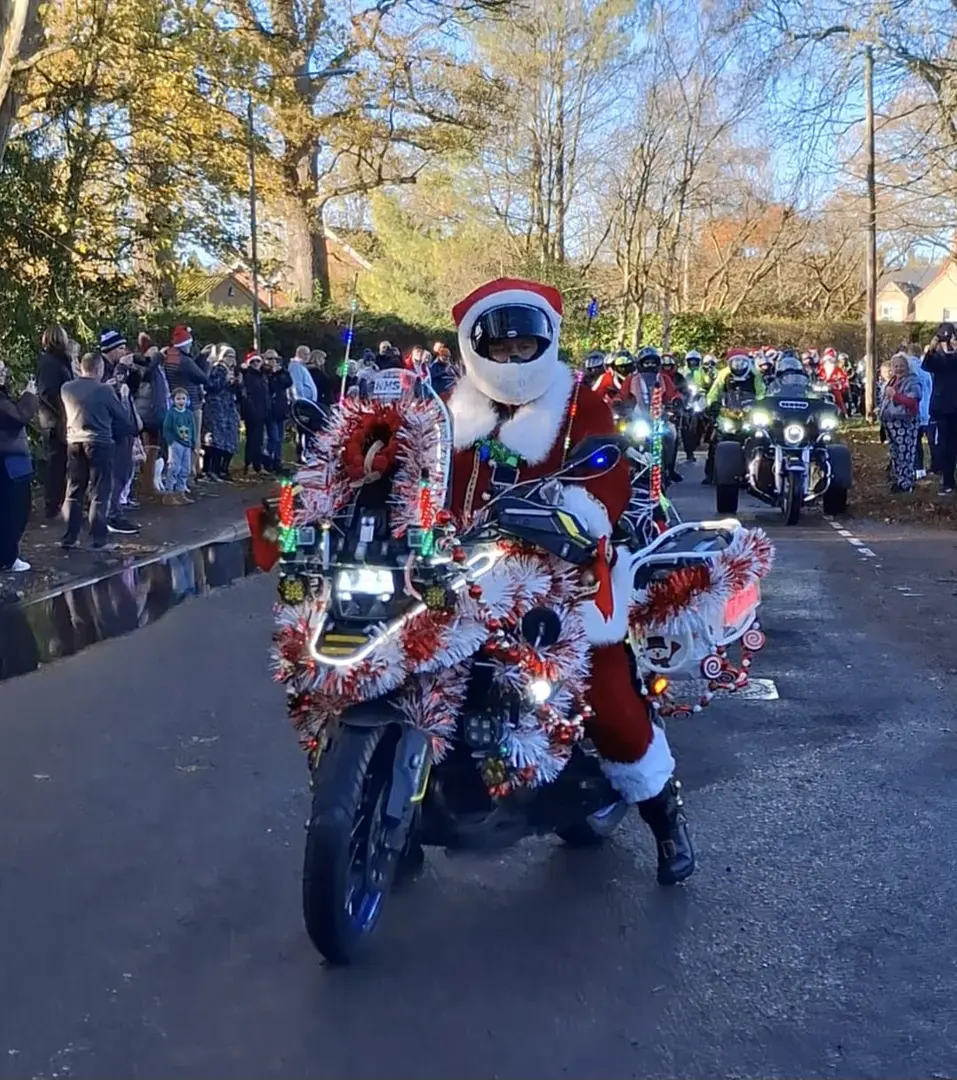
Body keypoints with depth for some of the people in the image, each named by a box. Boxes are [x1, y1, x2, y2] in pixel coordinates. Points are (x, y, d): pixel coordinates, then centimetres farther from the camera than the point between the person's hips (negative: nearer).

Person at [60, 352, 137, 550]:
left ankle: (69, 538, 11)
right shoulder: (105, 390, -10)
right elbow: (123, 416, 0)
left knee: (73, 492, 10)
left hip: (74, 443, 4)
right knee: (99, 493, 2)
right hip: (99, 443, -4)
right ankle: (98, 538, 2)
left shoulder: (66, 388, 4)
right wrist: (123, 396, 18)